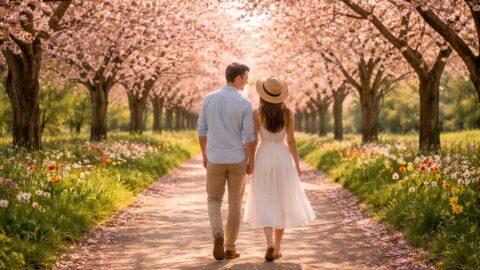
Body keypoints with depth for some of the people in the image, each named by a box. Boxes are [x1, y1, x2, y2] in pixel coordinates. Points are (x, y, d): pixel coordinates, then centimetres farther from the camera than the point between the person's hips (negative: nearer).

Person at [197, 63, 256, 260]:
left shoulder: (209, 99, -2)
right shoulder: (244, 104, -12)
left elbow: (202, 130, 3)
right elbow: (249, 136, -12)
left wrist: (204, 155, 15)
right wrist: (251, 161, 0)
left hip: (216, 159, 2)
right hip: (237, 159, -2)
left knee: (214, 201, 13)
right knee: (235, 203, 10)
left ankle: (218, 235, -14)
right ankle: (230, 248, 11)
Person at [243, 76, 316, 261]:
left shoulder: (256, 113, -8)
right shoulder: (288, 113, -3)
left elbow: (253, 140, -8)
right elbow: (291, 141, -3)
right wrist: (297, 165, 6)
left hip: (263, 159, -2)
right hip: (283, 159, 2)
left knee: (265, 204, 4)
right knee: (281, 203, 14)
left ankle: (270, 244, -16)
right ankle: (277, 246, 18)